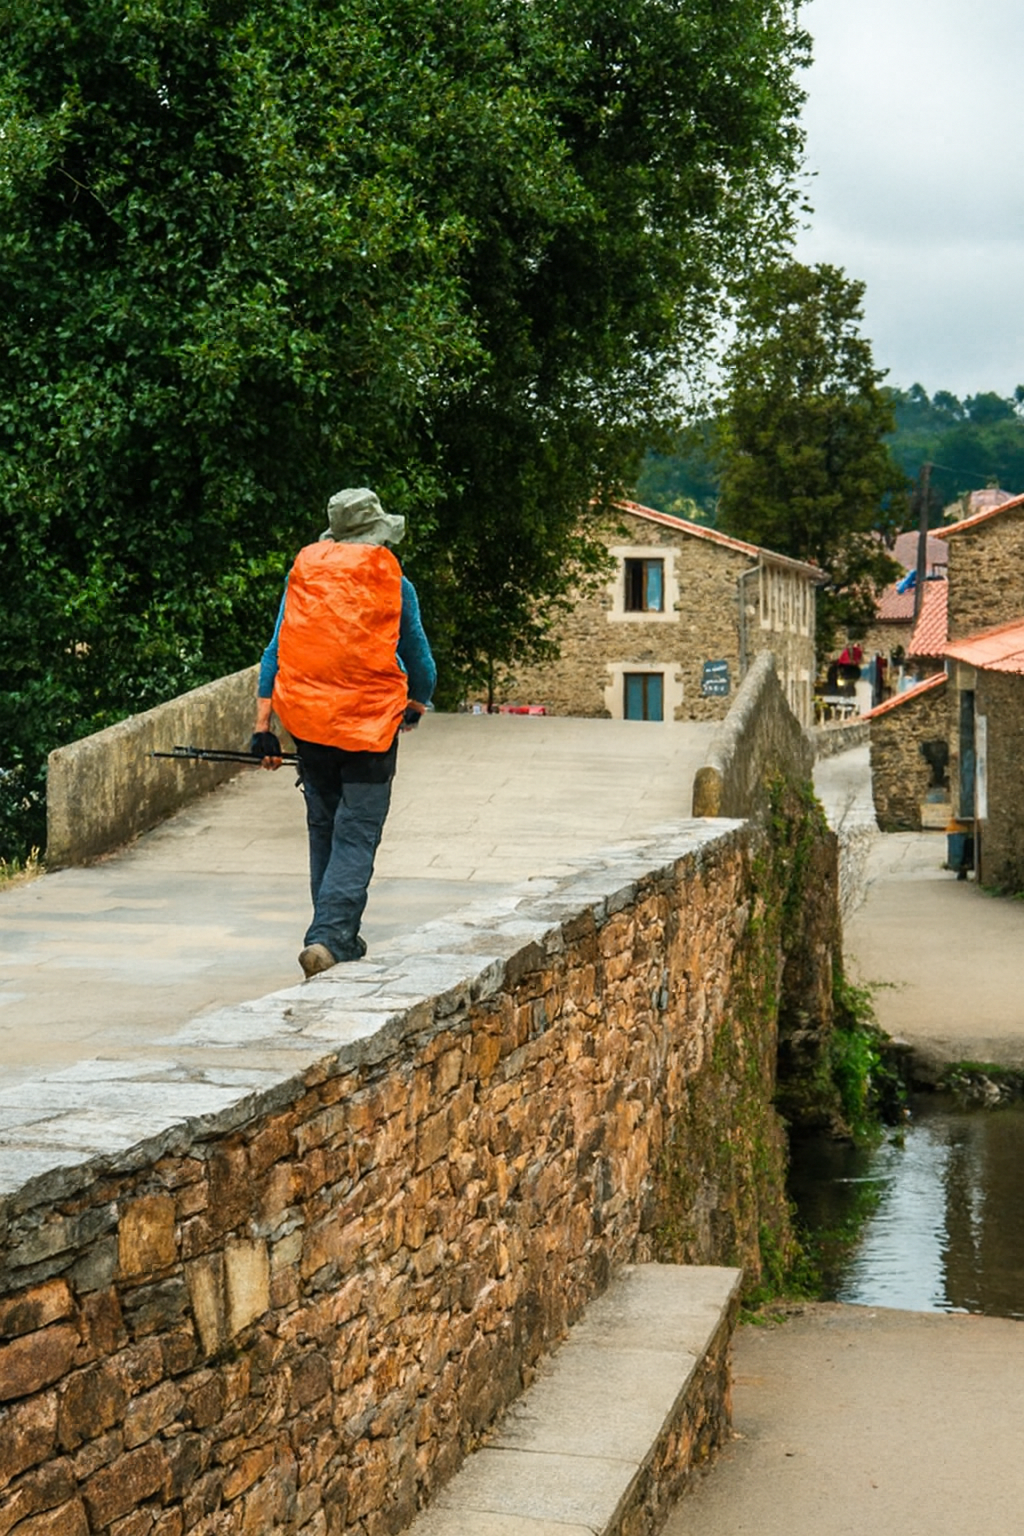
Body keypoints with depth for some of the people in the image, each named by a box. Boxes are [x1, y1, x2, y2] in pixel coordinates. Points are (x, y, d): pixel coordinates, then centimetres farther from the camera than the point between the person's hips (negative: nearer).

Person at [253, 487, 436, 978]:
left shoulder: (302, 573, 6)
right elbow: (419, 661, 7)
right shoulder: (394, 583, -1)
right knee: (356, 835, -3)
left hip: (307, 720, 4)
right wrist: (416, 705, 28)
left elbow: (275, 652, 2)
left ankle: (340, 938, 23)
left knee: (323, 828, 16)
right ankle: (328, 937, -19)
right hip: (369, 722, -3)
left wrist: (263, 726, 3)